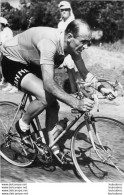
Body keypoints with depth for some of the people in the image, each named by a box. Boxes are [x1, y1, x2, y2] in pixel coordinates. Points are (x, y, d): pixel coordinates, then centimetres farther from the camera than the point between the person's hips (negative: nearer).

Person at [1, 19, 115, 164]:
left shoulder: (72, 45, -13)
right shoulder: (49, 43, -38)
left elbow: (84, 73, -3)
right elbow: (49, 83, -45)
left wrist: (101, 88, -20)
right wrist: (76, 103, -51)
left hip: (32, 64, 8)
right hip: (12, 63, -8)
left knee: (53, 105, -1)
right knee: (46, 97, -29)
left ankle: (52, 146, 13)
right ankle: (22, 125, -2)